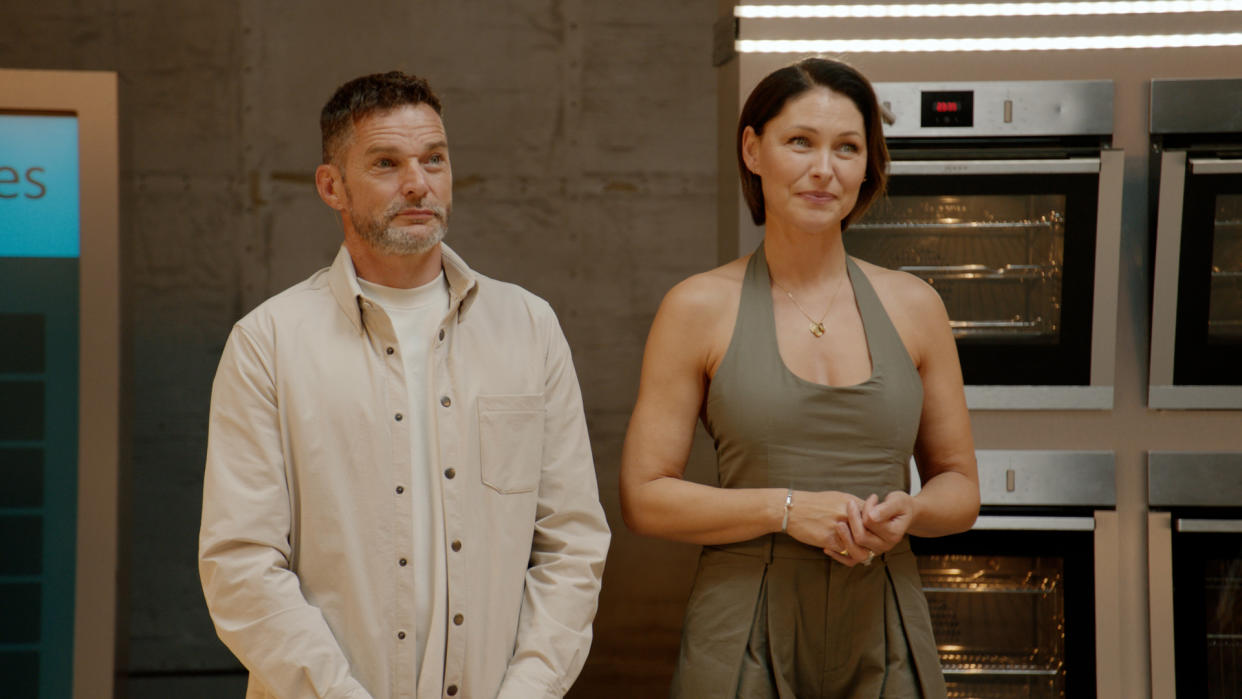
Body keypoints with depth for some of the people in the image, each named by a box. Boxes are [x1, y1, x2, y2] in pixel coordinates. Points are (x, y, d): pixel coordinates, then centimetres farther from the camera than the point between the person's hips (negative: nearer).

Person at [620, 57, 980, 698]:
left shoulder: (913, 306, 7)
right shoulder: (699, 308, 0)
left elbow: (960, 487, 13)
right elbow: (643, 497, -3)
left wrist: (909, 512, -9)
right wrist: (786, 508, -15)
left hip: (885, 643, 2)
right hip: (745, 639, -2)